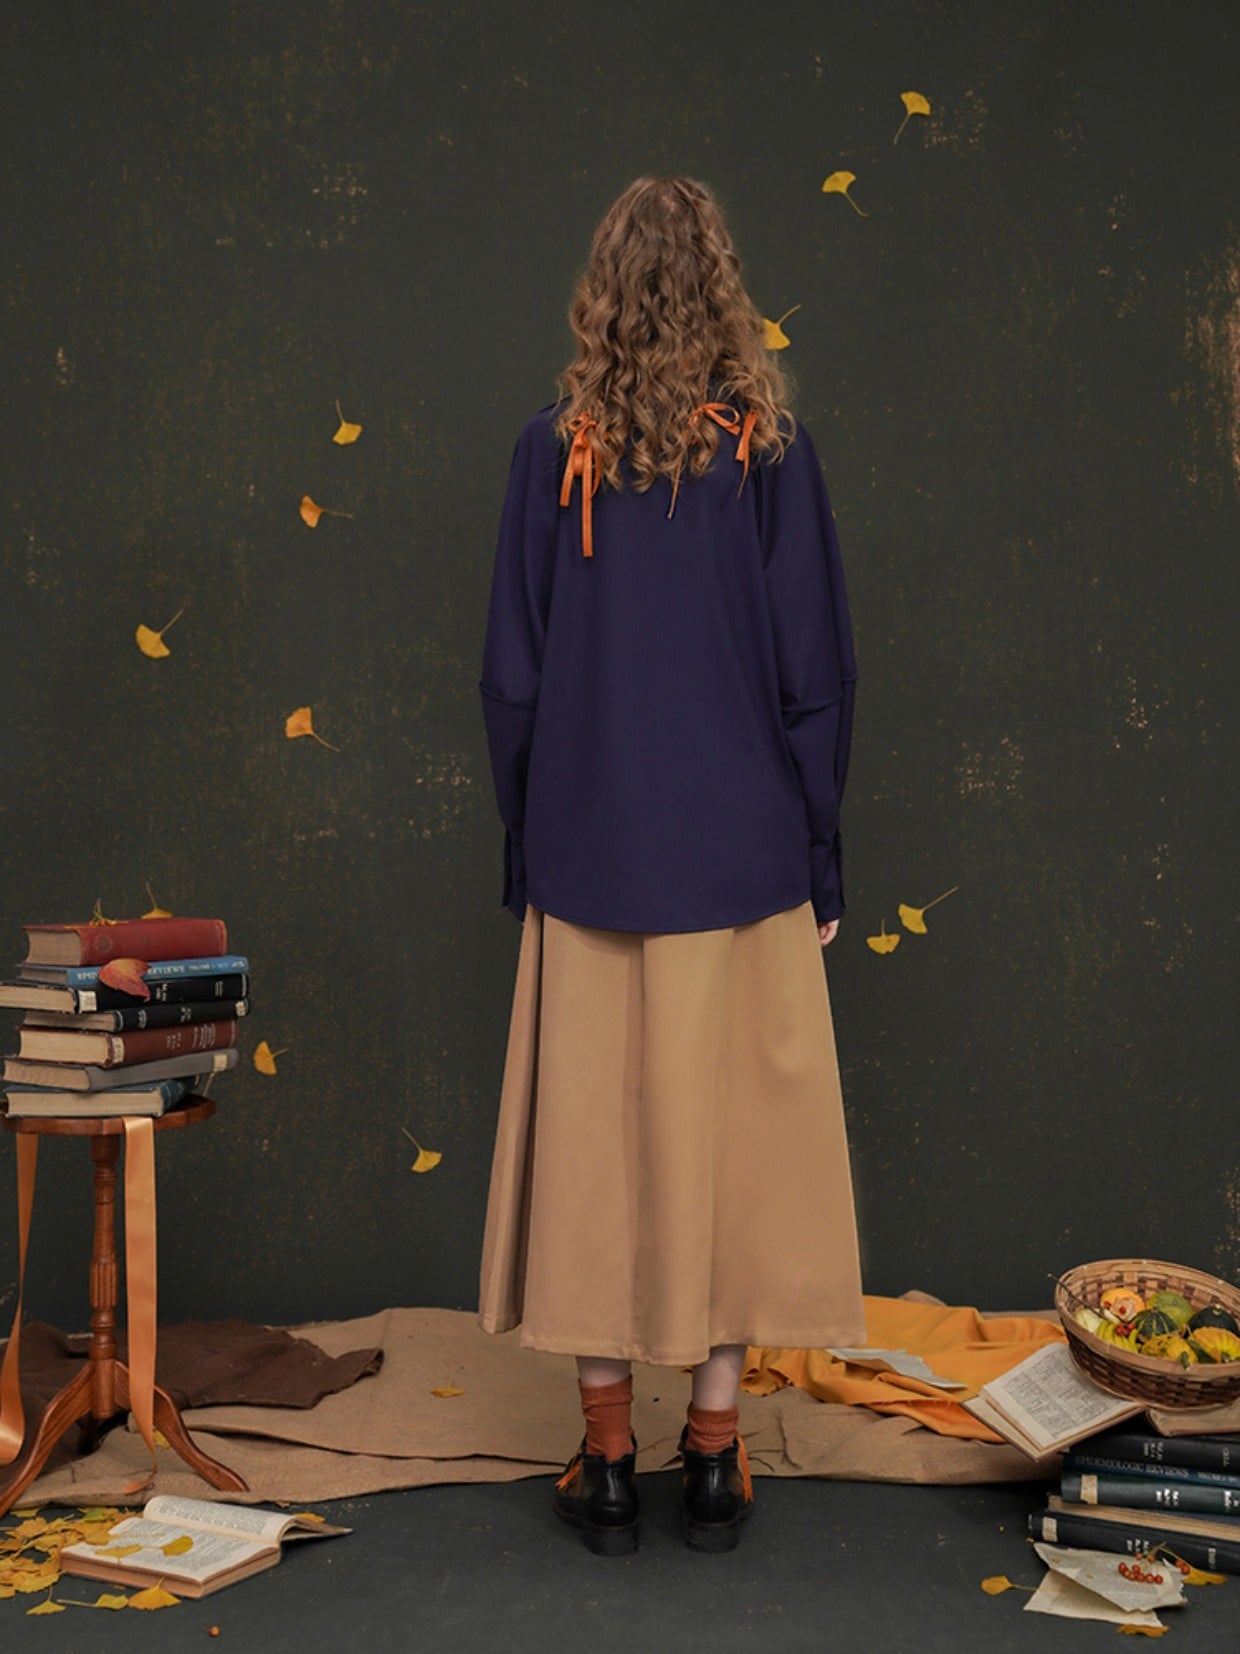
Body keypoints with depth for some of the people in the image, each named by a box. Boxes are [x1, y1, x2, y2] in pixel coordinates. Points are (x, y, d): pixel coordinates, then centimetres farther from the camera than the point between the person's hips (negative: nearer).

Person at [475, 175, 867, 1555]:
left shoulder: (553, 450, -1)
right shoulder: (773, 449, -3)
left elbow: (510, 675, 0)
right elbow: (819, 674, -3)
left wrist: (526, 843, 11)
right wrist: (818, 861, 6)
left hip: (588, 856, 0)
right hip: (744, 854, 0)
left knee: (593, 1135, 9)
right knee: (732, 1132, 9)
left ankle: (608, 1461, 19)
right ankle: (715, 1450, 19)